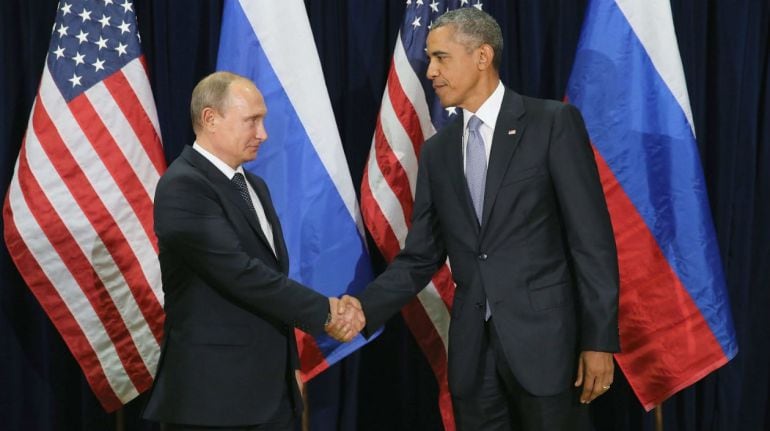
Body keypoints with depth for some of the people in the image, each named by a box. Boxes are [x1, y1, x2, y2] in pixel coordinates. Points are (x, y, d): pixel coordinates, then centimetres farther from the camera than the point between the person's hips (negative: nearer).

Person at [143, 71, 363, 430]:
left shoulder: (254, 186, 15)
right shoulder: (184, 186, -14)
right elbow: (240, 274, -22)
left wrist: (289, 367, 17)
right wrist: (324, 311, -15)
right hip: (214, 394, -8)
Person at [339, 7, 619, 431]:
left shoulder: (553, 123, -4)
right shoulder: (437, 150, 11)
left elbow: (592, 239, -7)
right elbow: (421, 257, 9)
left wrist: (599, 339, -10)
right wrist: (366, 305, -7)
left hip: (543, 336, -4)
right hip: (471, 346, 5)